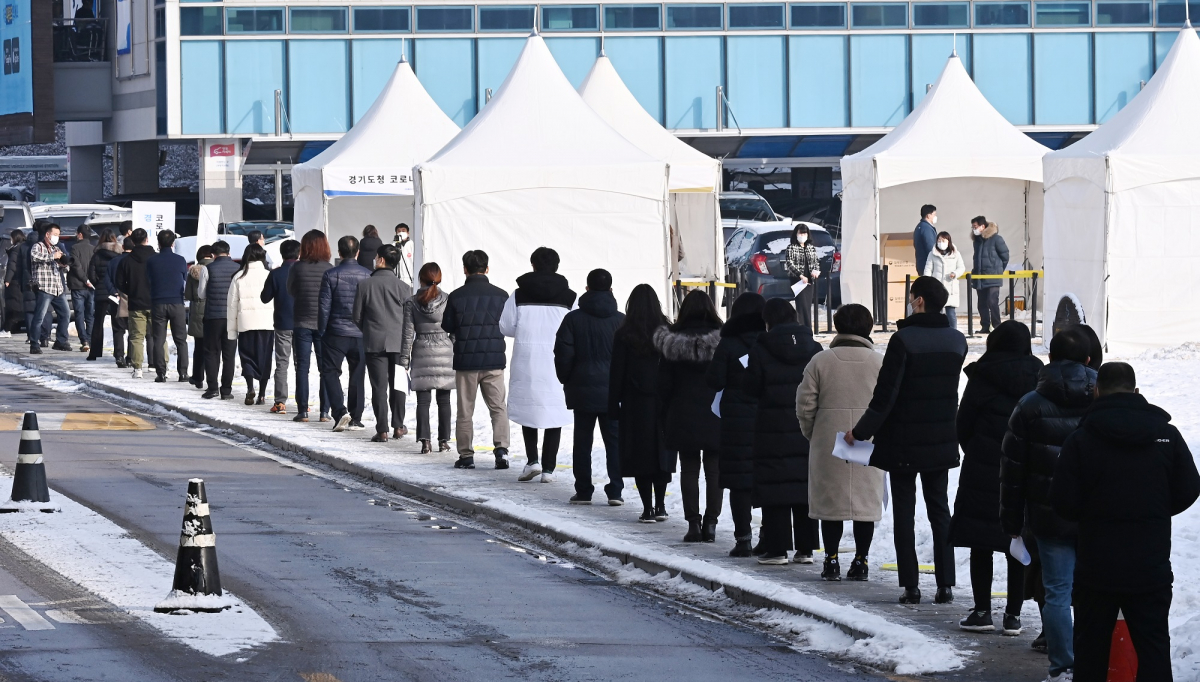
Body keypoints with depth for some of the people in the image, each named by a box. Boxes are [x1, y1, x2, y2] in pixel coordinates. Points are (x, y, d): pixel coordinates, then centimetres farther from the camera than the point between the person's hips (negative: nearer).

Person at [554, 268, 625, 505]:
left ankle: (583, 491, 6)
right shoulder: (621, 320, -3)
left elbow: (563, 354, -5)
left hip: (582, 389, 0)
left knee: (582, 441, 7)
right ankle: (615, 490, -1)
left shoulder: (573, 319, -3)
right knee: (614, 441, 4)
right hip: (613, 392, 0)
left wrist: (566, 380, 10)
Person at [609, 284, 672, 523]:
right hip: (664, 402, 2)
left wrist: (614, 404, 3)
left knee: (640, 457, 1)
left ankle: (648, 508, -3)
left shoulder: (624, 335, -6)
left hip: (635, 404, -2)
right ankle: (660, 506, 11)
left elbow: (617, 372, -4)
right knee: (662, 454, 11)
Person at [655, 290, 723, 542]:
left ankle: (693, 523, 1)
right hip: (716, 418, 0)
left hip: (683, 418, 0)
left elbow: (664, 385, 2)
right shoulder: (723, 340, -5)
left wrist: (664, 420, 9)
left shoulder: (673, 343, -2)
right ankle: (710, 522, 2)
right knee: (714, 471, 5)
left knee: (689, 470, 6)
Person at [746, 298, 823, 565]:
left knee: (775, 485, 0)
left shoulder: (761, 350, -9)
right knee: (806, 484, 9)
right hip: (808, 428, 4)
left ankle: (776, 549, -3)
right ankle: (806, 548, 11)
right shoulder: (813, 348, 3)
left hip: (773, 428, -4)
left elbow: (752, 387, -7)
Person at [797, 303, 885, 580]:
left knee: (831, 500, 7)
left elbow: (805, 405, -3)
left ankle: (831, 559, 6)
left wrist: (812, 434, 13)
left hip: (829, 444, -1)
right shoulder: (879, 363, -2)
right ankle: (861, 560, 6)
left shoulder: (820, 361, -3)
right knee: (866, 501, 7)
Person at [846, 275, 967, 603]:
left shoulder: (904, 339, -17)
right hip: (942, 441, 5)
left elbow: (885, 394, -17)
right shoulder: (957, 341, 2)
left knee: (904, 511, 3)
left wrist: (861, 431, -7)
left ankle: (910, 586, 0)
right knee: (939, 509, 12)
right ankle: (946, 584, 9)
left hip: (904, 443, -5)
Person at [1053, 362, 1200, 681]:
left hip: (1096, 568, -1)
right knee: (1153, 645, 5)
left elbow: (1063, 502, -11)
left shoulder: (1081, 440, -10)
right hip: (1151, 568, 1)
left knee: (1091, 645, 12)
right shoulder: (1167, 435, -5)